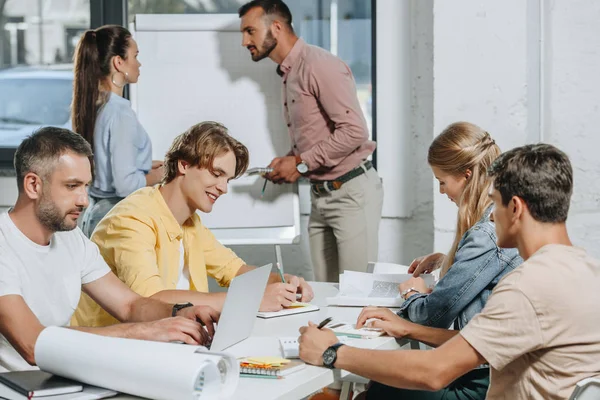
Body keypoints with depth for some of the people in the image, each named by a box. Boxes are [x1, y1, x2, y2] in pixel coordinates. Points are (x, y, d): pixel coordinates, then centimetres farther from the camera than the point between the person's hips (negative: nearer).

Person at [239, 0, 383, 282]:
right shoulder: (288, 74, 15)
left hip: (351, 192, -9)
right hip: (320, 195, 9)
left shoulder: (319, 65, -15)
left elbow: (354, 130, -22)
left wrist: (301, 163, -16)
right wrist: (288, 163, 3)